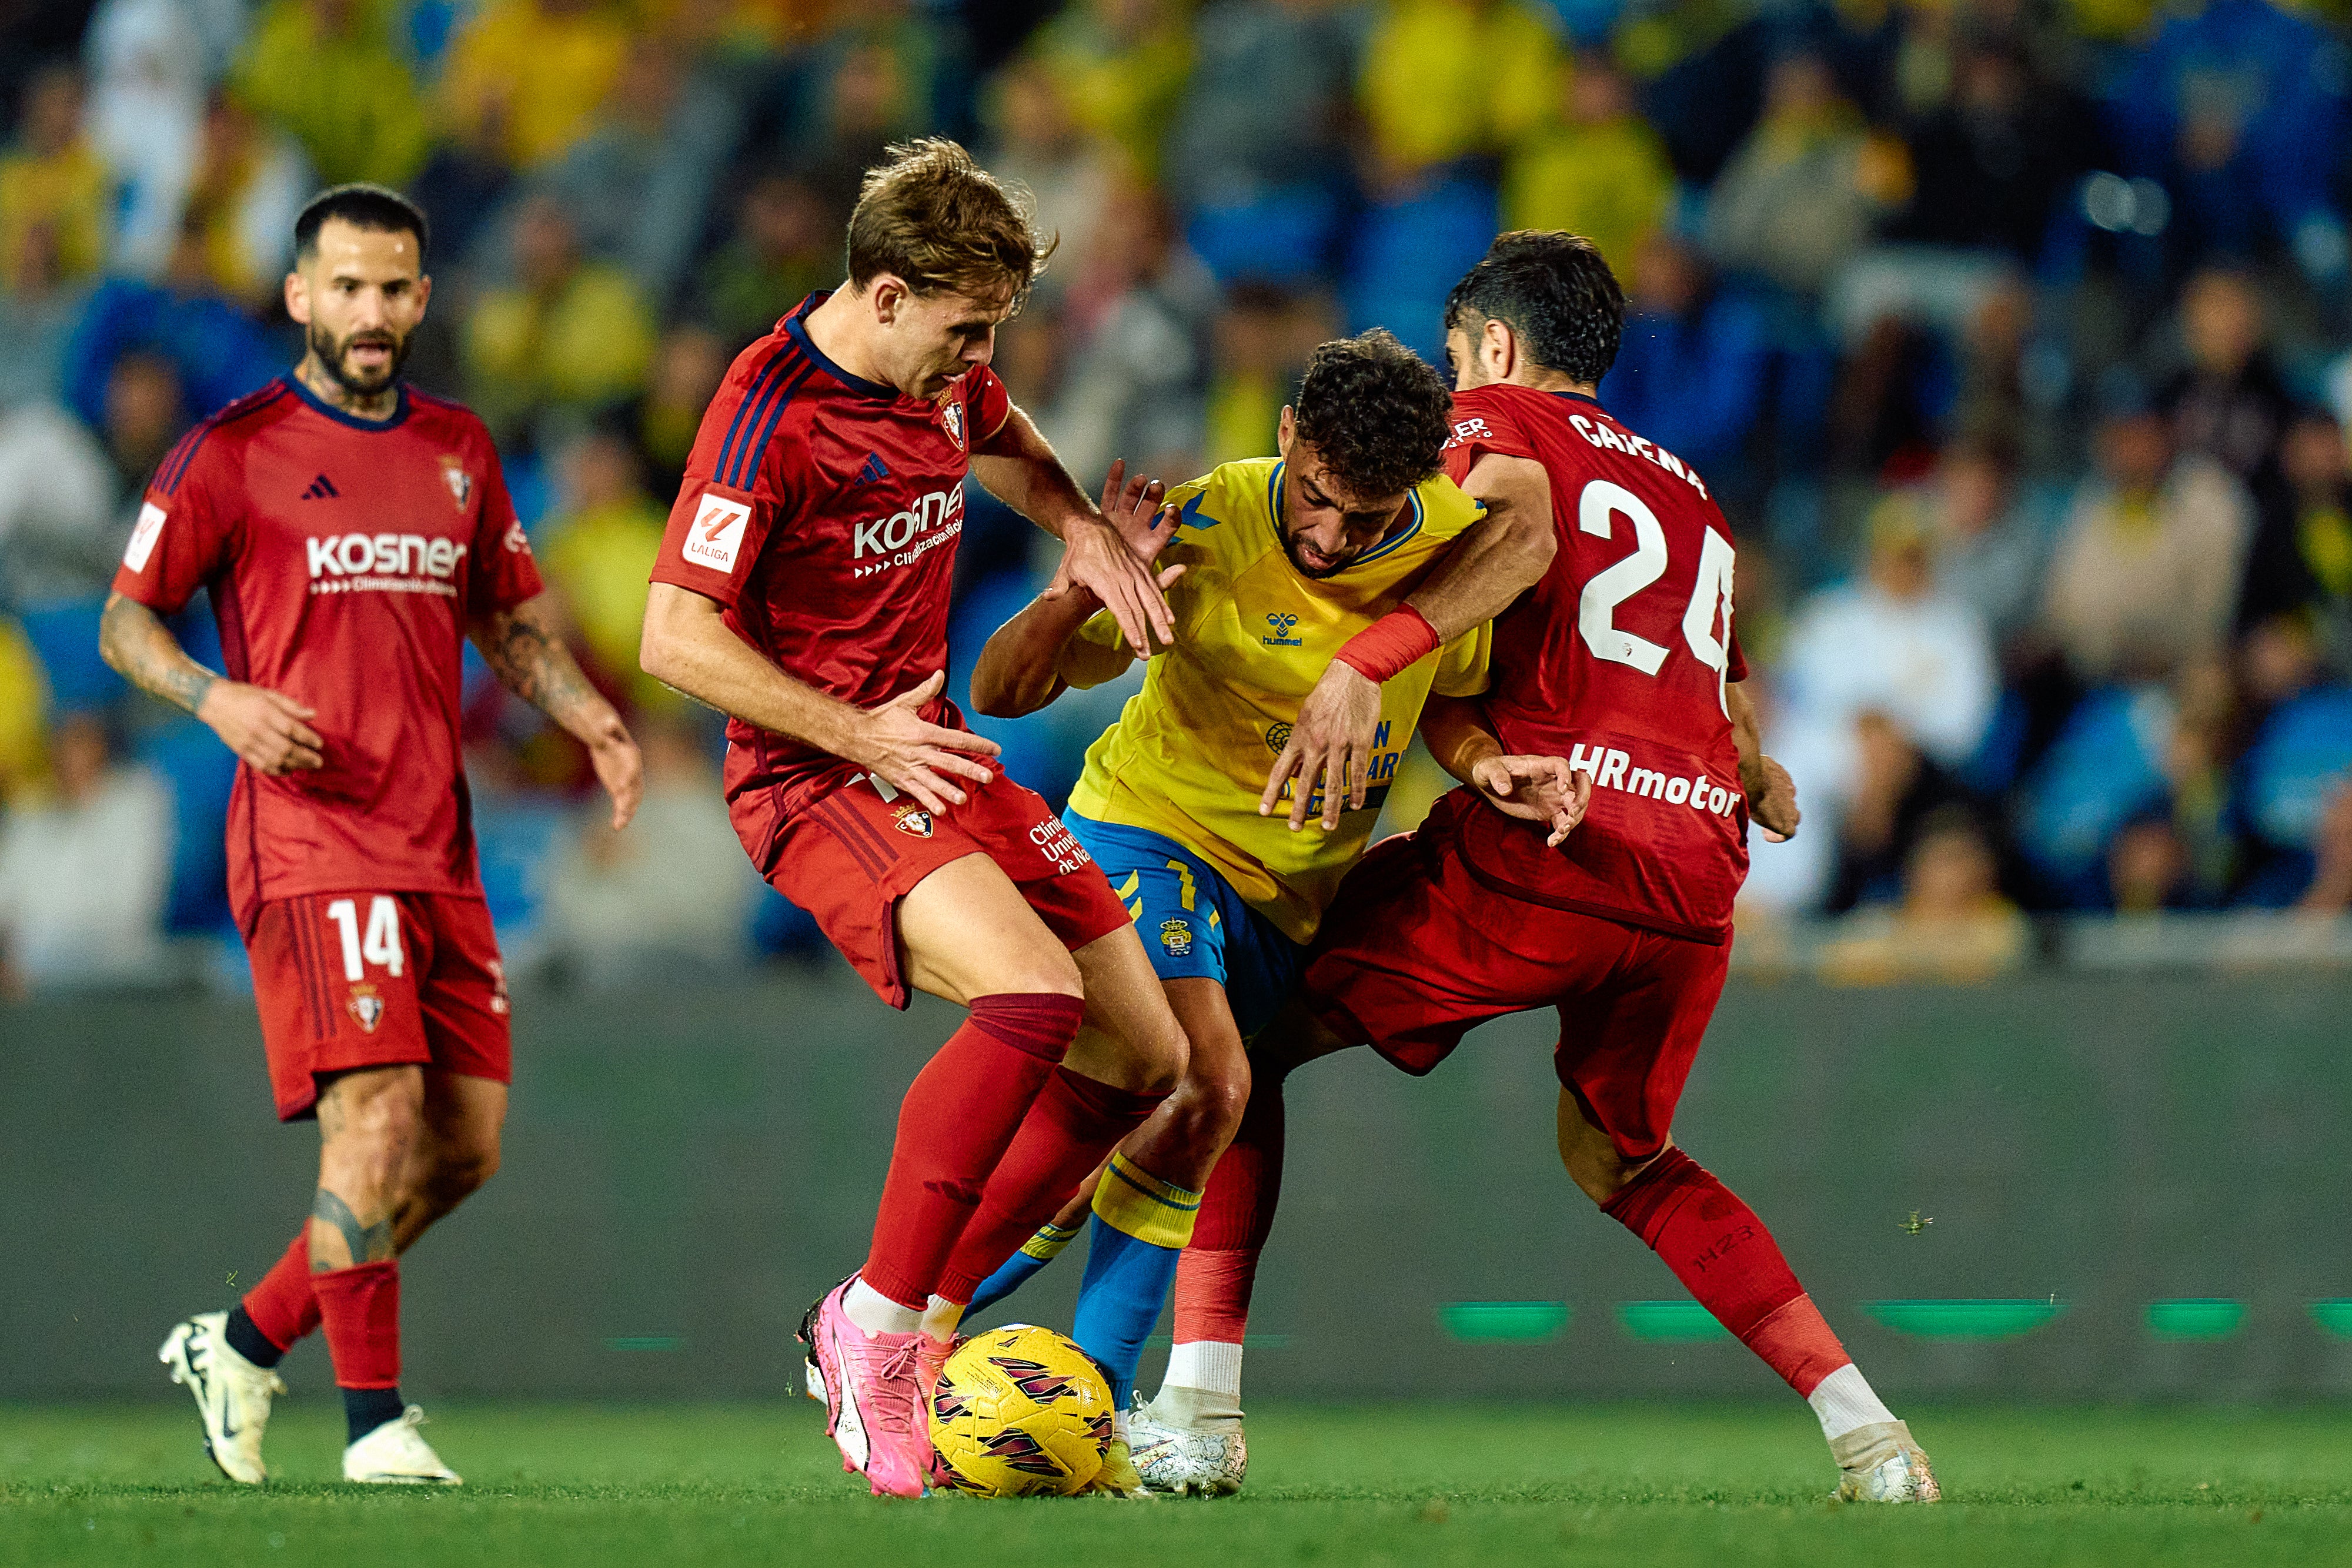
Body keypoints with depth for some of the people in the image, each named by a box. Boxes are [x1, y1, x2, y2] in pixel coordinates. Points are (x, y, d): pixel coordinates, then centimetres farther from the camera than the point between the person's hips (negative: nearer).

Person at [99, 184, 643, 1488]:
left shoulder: (459, 451, 15)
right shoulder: (233, 453, -1)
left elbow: (511, 621, 25)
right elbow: (124, 619, 3)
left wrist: (590, 720, 6)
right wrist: (219, 699, -16)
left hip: (438, 844, 7)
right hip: (310, 835, -7)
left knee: (465, 1146, 5)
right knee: (379, 1114, -17)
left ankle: (245, 1342, 20)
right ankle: (374, 1424, -10)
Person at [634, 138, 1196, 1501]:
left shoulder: (940, 376, 6)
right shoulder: (769, 413, -19)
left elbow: (1003, 443, 31)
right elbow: (677, 637, -21)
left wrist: (1081, 523, 10)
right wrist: (860, 735, -23)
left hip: (931, 752, 9)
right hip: (816, 779, -9)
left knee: (1146, 1053, 4)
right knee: (1033, 993, -31)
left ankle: (900, 1319, 13)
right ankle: (880, 1337, -20)